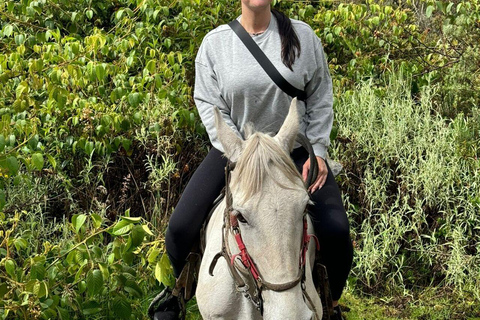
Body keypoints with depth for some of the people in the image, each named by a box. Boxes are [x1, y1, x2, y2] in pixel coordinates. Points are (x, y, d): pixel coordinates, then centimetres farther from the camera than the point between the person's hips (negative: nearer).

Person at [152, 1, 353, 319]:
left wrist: (318, 152, -6)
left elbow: (320, 99, 2)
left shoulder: (302, 35, -4)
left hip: (296, 149, 0)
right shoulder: (215, 43, -6)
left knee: (336, 230, -16)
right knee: (181, 227, -12)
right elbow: (210, 106, -6)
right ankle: (176, 294, 20)